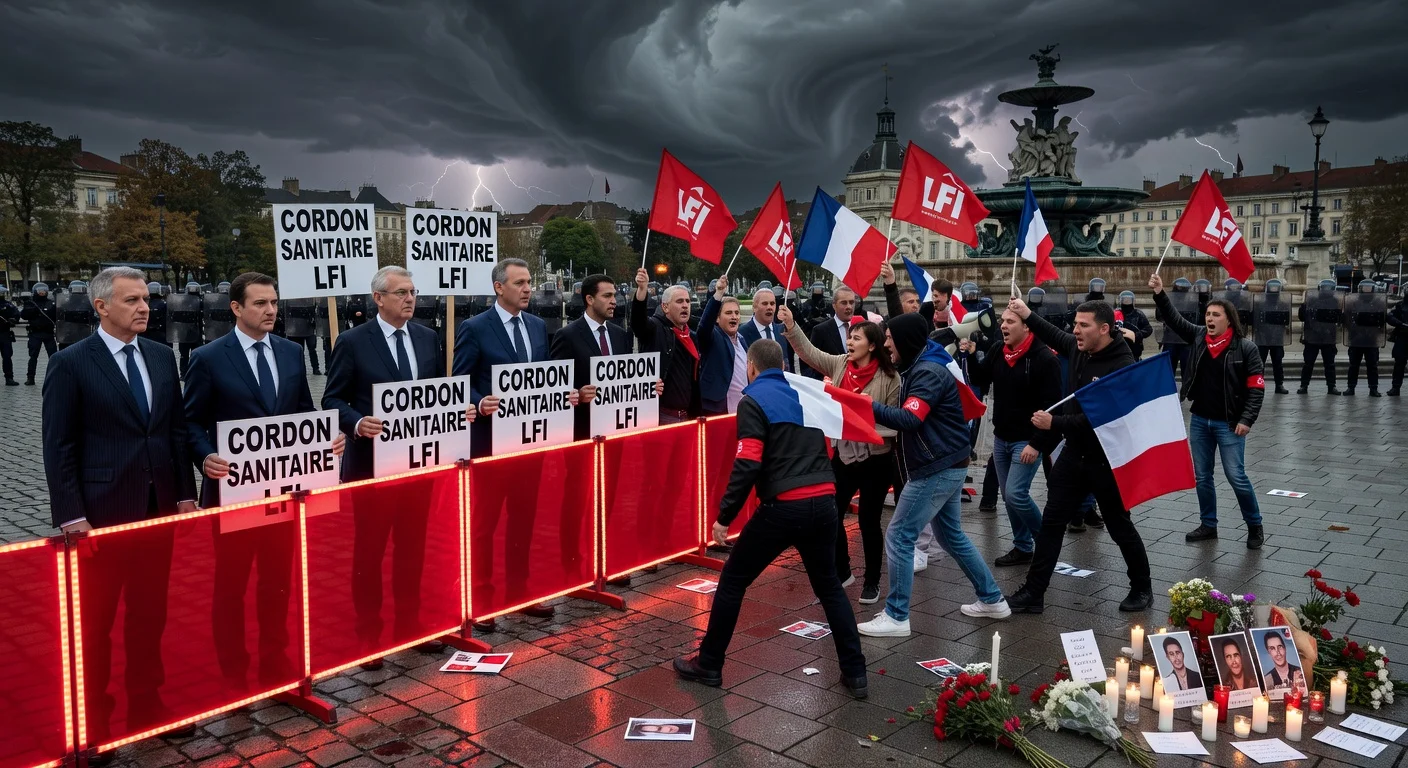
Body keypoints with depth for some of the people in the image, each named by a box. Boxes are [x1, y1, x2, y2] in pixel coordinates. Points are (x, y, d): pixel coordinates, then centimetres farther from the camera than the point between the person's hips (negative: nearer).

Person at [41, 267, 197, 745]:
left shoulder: (162, 357, 7)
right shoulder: (70, 363, -7)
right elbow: (58, 446, -9)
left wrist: (185, 492, 7)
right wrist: (70, 515, -13)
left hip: (159, 509, 5)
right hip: (101, 513, -4)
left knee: (149, 614, 14)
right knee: (95, 620, 10)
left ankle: (146, 704, 29)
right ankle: (93, 719, 25)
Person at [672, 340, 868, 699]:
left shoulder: (754, 400, -3)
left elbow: (748, 464, -13)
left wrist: (724, 515, -8)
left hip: (784, 507, -6)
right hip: (823, 503, 6)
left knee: (732, 580, 12)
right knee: (829, 586, 22)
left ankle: (708, 665, 20)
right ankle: (855, 673, 21)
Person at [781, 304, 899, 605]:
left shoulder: (889, 377, -12)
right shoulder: (840, 364, 0)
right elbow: (809, 352, -8)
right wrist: (791, 326, -20)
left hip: (875, 459, -4)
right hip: (843, 453, 5)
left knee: (868, 520, 5)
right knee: (831, 515, 9)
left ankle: (872, 581, 24)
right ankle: (842, 572, 30)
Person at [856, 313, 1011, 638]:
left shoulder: (929, 372, -18)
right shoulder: (919, 368, 13)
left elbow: (909, 420, -28)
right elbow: (909, 417, 11)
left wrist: (865, 405, -30)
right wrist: (873, 411, -3)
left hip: (937, 468, -11)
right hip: (945, 465, 11)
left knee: (898, 536, -5)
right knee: (952, 536, 21)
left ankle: (896, 616, 2)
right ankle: (992, 599, 31)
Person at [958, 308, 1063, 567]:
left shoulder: (1044, 358, -17)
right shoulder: (997, 350, 3)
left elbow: (1051, 406, -18)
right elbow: (981, 379, 11)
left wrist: (1037, 444, -21)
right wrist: (971, 356, -8)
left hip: (1027, 441, -7)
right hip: (1001, 438, 7)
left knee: (1016, 493, -12)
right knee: (1008, 495, 11)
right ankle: (1023, 547, 24)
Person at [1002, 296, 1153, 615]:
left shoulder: (1122, 366, -24)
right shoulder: (1078, 348, -1)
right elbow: (1055, 336, 23)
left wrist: (1055, 424, -27)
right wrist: (1028, 316, 13)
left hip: (1107, 460, -7)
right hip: (1074, 453, 7)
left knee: (1120, 527, 10)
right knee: (1051, 522, 8)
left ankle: (1142, 589, 33)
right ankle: (1033, 593, 14)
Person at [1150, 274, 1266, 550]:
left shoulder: (1245, 348, -9)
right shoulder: (1198, 337, 3)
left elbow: (1256, 387, -9)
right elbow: (1175, 320, 1)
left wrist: (1246, 420, -15)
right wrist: (1160, 295, -13)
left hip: (1229, 423, -5)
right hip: (1199, 420, 5)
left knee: (1236, 477, -2)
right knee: (1201, 476, 12)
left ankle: (1255, 526, 16)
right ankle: (1208, 525, 25)